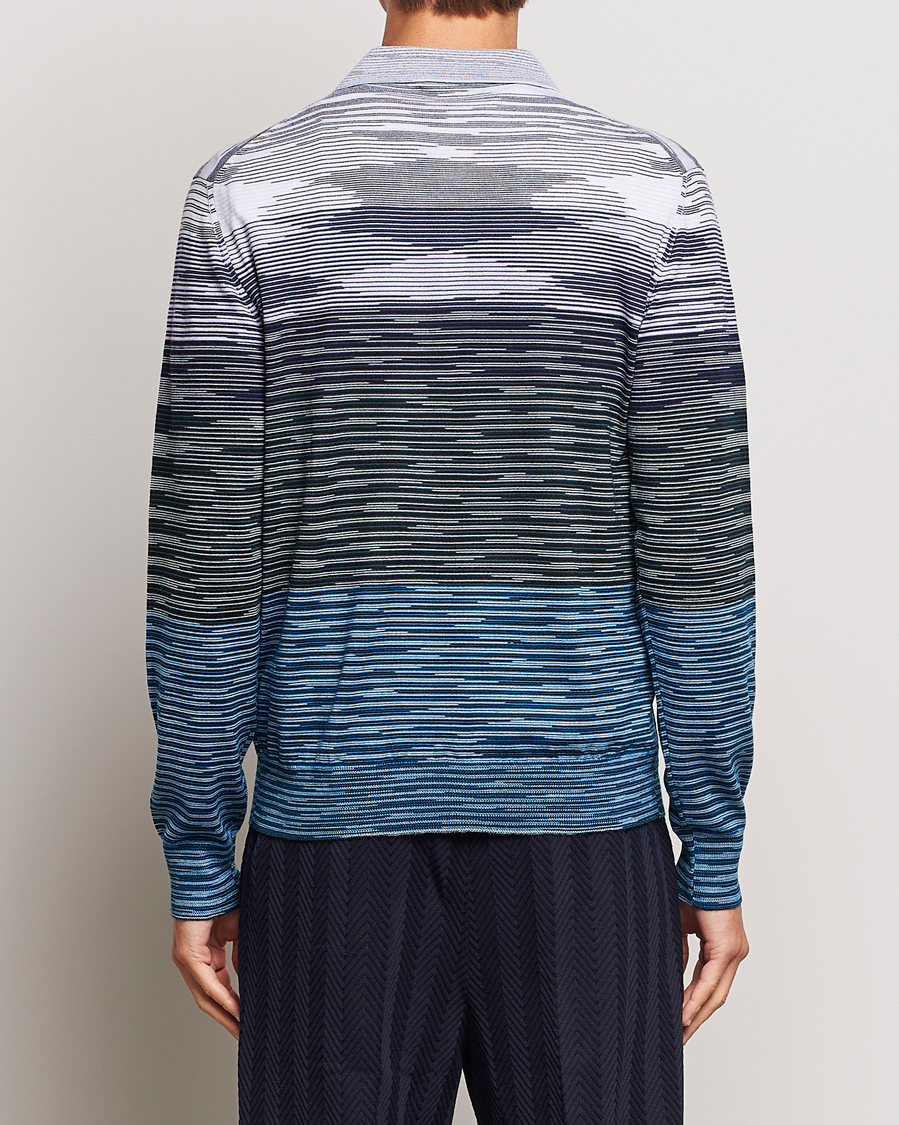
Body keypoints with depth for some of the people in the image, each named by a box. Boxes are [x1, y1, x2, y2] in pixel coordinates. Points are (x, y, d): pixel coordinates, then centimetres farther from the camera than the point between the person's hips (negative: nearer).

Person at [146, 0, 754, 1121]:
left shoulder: (246, 189, -4)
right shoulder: (651, 186, -4)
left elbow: (208, 559, -5)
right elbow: (695, 555, -5)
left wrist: (197, 864, 4)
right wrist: (712, 858, 3)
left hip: (335, 821, 1)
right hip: (582, 824, 0)